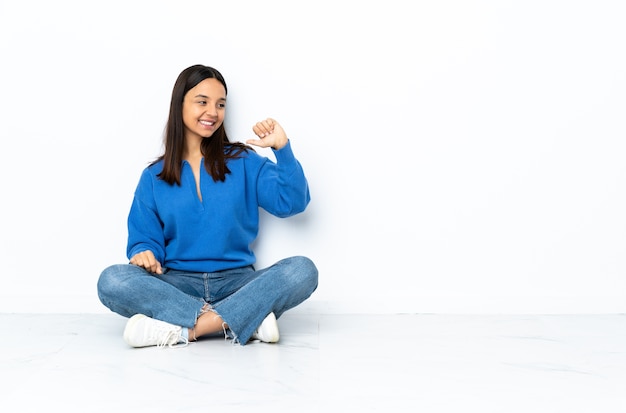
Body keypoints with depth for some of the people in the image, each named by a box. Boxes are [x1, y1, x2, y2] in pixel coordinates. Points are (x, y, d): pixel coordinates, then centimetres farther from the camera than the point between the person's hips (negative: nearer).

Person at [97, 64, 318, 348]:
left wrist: (282, 148, -13)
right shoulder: (154, 176, 11)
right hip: (178, 285, 1)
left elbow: (292, 203, -1)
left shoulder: (243, 161, 8)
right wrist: (145, 253, -14)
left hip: (237, 282, 0)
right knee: (112, 280, -28)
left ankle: (183, 329, -32)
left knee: (302, 270, -27)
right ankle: (248, 319, -30)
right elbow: (144, 238, 9)